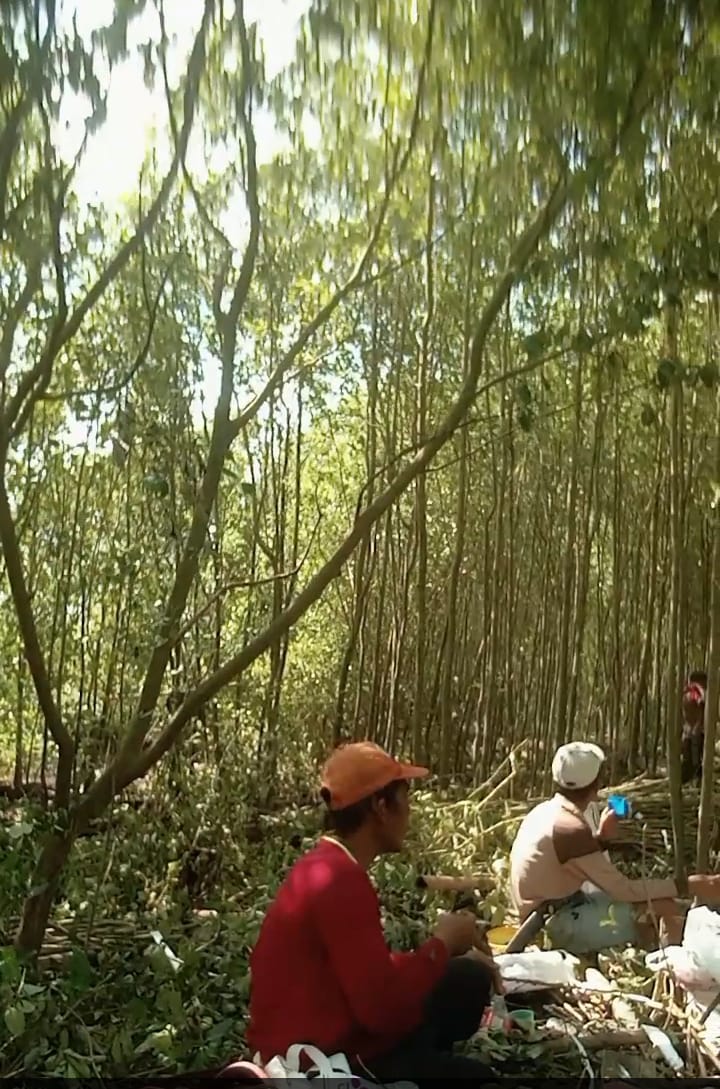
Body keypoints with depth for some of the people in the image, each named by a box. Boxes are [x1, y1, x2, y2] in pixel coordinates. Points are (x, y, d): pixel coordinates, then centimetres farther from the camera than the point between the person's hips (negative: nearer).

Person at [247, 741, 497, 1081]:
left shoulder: (329, 865, 4)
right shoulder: (340, 882, -25)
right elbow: (382, 1009, -26)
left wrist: (440, 951, 3)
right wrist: (442, 943, -13)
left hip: (328, 1034, 9)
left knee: (470, 979, 7)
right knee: (473, 1075, 2)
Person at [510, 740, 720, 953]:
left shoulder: (545, 811, 2)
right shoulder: (571, 830, -25)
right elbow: (622, 890, -20)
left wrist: (602, 837, 4)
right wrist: (688, 887, -17)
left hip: (547, 917, 9)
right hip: (561, 926, -9)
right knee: (666, 907, -11)